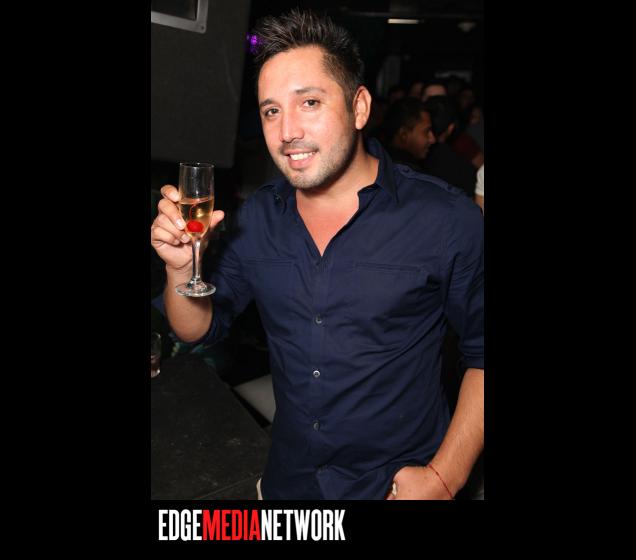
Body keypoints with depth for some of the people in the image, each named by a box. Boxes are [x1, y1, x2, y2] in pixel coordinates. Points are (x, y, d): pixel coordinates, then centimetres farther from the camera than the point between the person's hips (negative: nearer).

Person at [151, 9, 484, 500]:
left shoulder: (448, 219, -19)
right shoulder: (258, 217, -5)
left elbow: (481, 353, -11)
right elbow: (199, 328, 2)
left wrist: (444, 477, -16)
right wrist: (182, 267, -17)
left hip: (399, 482, -4)